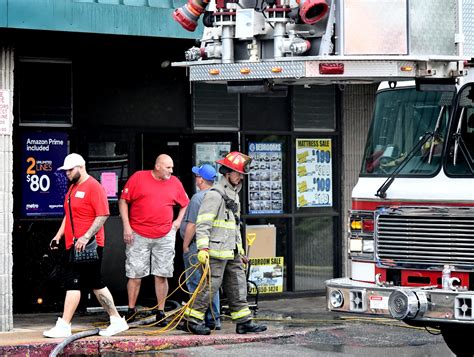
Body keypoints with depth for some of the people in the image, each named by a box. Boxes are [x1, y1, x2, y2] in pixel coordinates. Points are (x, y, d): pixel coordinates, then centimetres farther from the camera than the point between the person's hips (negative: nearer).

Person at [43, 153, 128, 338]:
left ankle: (63, 326, -8)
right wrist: (59, 235, 15)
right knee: (96, 284, 12)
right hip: (73, 245, 9)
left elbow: (102, 216, -18)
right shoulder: (73, 188, 17)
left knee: (73, 283, -10)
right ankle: (117, 321, 18)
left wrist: (86, 237, -24)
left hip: (87, 246, -9)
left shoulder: (94, 187, -12)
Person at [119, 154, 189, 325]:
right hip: (138, 235, -2)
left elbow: (186, 204, 22)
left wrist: (178, 221, 8)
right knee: (135, 274, 1)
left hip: (165, 236, 2)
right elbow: (123, 201, 1)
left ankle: (160, 312, 9)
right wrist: (126, 226, -5)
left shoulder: (175, 182, 8)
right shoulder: (138, 177, -1)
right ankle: (131, 310, 11)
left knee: (162, 275, 2)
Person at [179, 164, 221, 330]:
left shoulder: (198, 198, -14)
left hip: (196, 246, -8)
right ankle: (214, 319, 14)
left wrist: (185, 245, -8)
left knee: (195, 283, -4)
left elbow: (192, 224, -18)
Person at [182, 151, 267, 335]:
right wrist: (203, 248, -25)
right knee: (210, 285, -7)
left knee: (238, 286, 10)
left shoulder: (233, 194, 19)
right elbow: (202, 224, -18)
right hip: (217, 251, -9)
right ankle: (191, 320, 1)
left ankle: (244, 321, 15)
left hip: (232, 253, 9)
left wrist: (240, 250, 26)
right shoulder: (215, 194, -12)